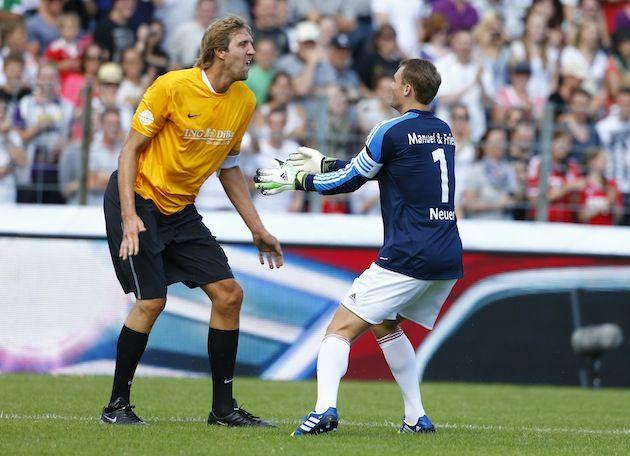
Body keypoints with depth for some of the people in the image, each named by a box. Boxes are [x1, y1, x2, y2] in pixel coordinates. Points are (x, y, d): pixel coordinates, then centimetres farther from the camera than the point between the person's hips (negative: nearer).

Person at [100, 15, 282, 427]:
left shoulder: (244, 101, 1)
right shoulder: (173, 86, -18)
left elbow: (228, 166, 13)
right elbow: (131, 148, -13)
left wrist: (257, 229, 11)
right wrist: (128, 215, -22)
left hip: (181, 209, 7)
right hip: (138, 199, -7)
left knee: (229, 294, -2)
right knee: (151, 301, -14)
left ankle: (224, 408, 6)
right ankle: (117, 405, 2)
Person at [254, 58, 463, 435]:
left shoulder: (393, 132, -8)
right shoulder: (444, 132, 16)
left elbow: (352, 179, 2)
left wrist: (297, 180, 15)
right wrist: (325, 164, 30)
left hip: (408, 258, -8)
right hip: (449, 260, 8)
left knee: (342, 329, -7)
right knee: (386, 324, 27)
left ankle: (325, 409, -28)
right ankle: (417, 418, 22)